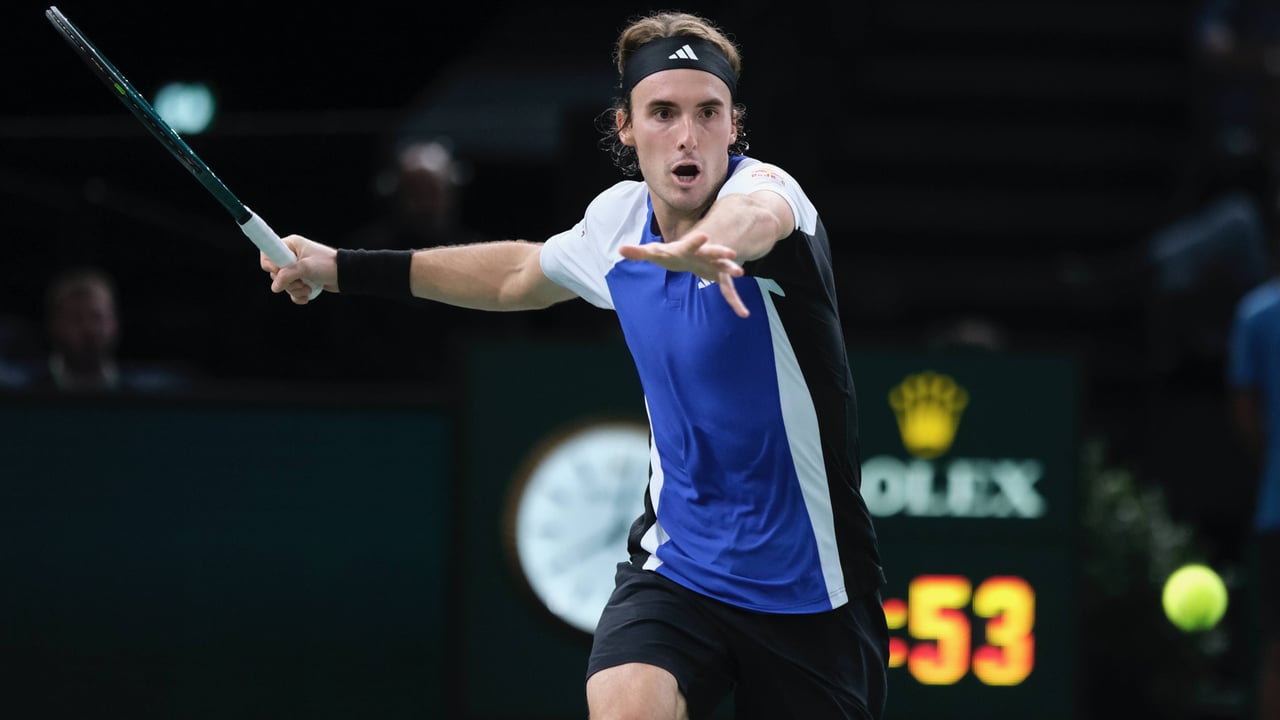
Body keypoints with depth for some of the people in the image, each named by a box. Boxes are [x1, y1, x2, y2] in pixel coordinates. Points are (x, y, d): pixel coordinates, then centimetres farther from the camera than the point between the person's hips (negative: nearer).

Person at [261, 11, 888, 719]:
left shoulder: (764, 187, -19)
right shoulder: (617, 221, -1)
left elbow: (759, 213, -47)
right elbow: (521, 273, 22)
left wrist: (713, 239, -72)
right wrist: (345, 268, 24)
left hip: (808, 590, -3)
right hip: (676, 566, 3)